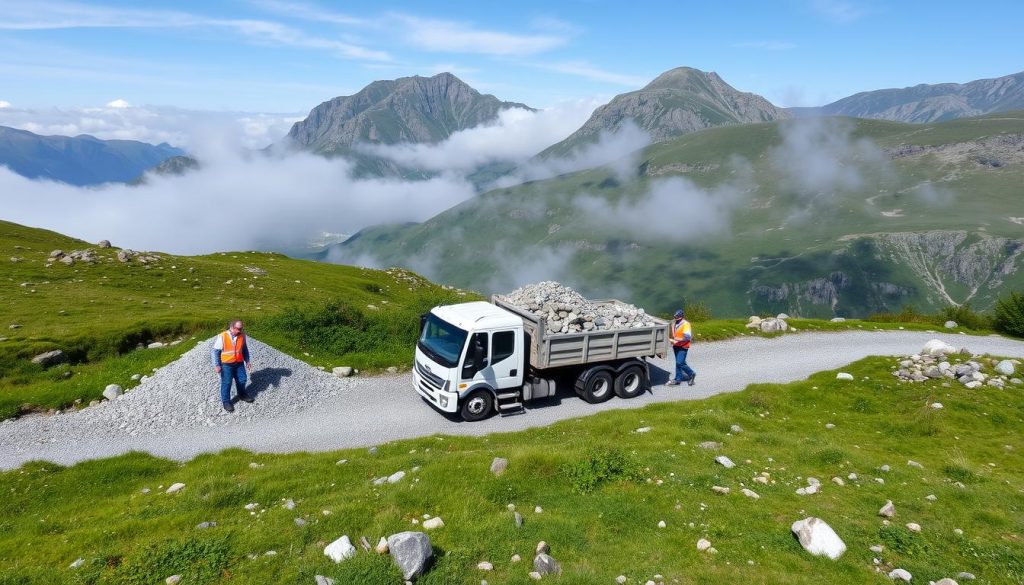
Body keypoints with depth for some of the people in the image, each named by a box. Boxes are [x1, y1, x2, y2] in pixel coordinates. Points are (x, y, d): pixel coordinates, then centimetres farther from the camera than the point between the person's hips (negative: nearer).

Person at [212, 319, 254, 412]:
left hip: (239, 363, 5)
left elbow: (245, 349, 10)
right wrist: (217, 365, -15)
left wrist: (247, 361, 8)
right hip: (226, 364, -5)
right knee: (226, 383, 2)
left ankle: (242, 395, 40)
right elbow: (216, 351, -13)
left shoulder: (242, 336, -4)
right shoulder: (222, 336, -18)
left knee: (242, 379, 15)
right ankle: (226, 402, 17)